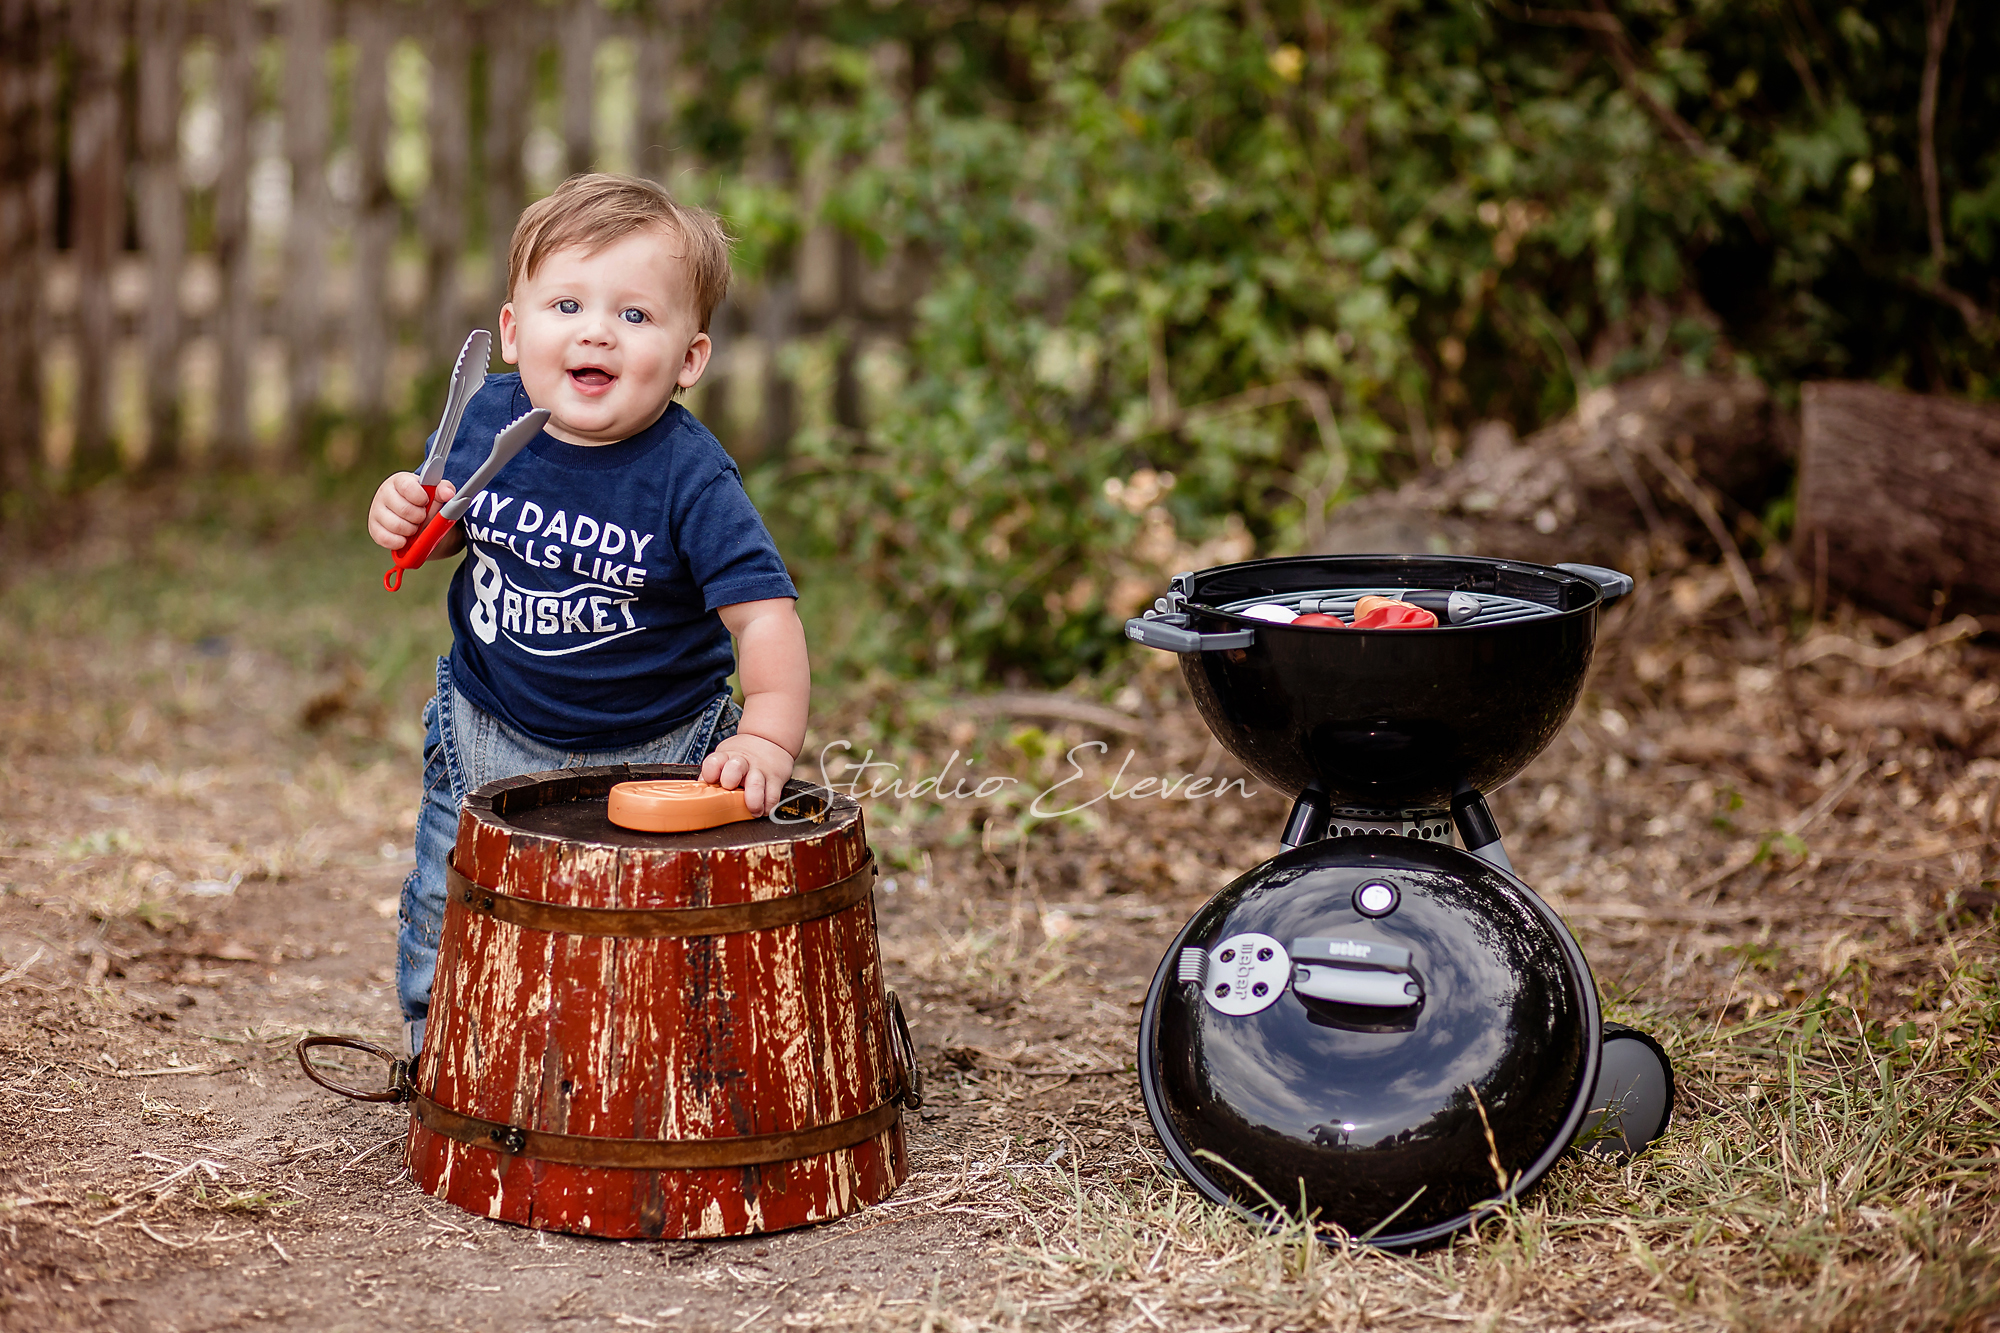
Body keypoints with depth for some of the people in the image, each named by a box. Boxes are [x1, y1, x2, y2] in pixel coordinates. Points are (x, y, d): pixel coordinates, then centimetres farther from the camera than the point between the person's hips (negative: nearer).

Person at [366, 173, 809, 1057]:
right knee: (448, 911, 18)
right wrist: (407, 517, -14)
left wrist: (769, 736, -44)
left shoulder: (690, 477, -25)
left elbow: (763, 611, -29)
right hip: (490, 735, 4)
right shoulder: (487, 419, -11)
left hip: (655, 753, -4)